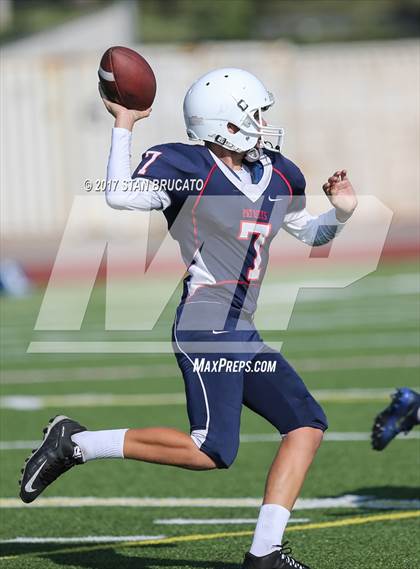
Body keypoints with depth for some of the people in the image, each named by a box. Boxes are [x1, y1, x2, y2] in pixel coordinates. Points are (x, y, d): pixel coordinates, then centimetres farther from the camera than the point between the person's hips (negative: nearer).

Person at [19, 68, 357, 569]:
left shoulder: (278, 177, 14)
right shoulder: (187, 168, -9)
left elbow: (308, 232, 31)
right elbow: (121, 196, -25)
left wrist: (340, 213, 11)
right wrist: (124, 126, -19)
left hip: (243, 335, 9)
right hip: (206, 324, -9)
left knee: (306, 424, 0)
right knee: (213, 450, -18)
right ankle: (76, 443, -6)